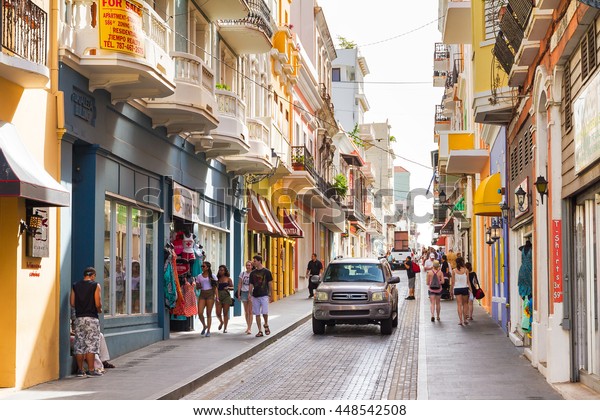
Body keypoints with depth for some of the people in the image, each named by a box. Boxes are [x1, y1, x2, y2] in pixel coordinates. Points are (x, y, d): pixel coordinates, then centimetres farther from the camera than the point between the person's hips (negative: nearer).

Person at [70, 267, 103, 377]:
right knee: (91, 344, -1)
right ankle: (91, 370, -3)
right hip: (91, 318, -4)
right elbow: (98, 304, -11)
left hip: (79, 318, 4)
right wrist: (99, 310, 10)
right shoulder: (95, 286, -5)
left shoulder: (75, 286, 7)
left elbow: (72, 303, 4)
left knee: (79, 344, 8)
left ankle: (80, 370, 10)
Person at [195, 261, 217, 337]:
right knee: (200, 313, -8)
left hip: (210, 294, -3)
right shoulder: (199, 276, 10)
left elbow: (215, 287, 3)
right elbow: (197, 287, 15)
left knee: (209, 313, -1)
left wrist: (216, 296, -7)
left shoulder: (212, 276, 2)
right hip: (202, 294, 3)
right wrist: (199, 286, -9)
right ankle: (204, 326, 19)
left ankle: (208, 331, 6)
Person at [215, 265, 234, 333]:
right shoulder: (217, 279, 9)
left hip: (226, 296, -2)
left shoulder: (228, 279, 3)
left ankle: (225, 328, 10)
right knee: (218, 313, -6)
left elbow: (232, 287, 4)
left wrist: (228, 287, -15)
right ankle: (221, 322, 26)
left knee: (225, 313, 1)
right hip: (218, 296, 2)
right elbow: (216, 288, 12)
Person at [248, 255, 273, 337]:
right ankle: (260, 331, 9)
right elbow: (251, 285, 11)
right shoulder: (253, 273, 9)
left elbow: (270, 284, 0)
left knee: (265, 312, -13)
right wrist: (250, 294, 1)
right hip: (255, 296, 4)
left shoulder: (266, 271, -2)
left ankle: (266, 325, 14)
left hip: (264, 295, -4)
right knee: (257, 314, 3)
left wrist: (269, 295, -3)